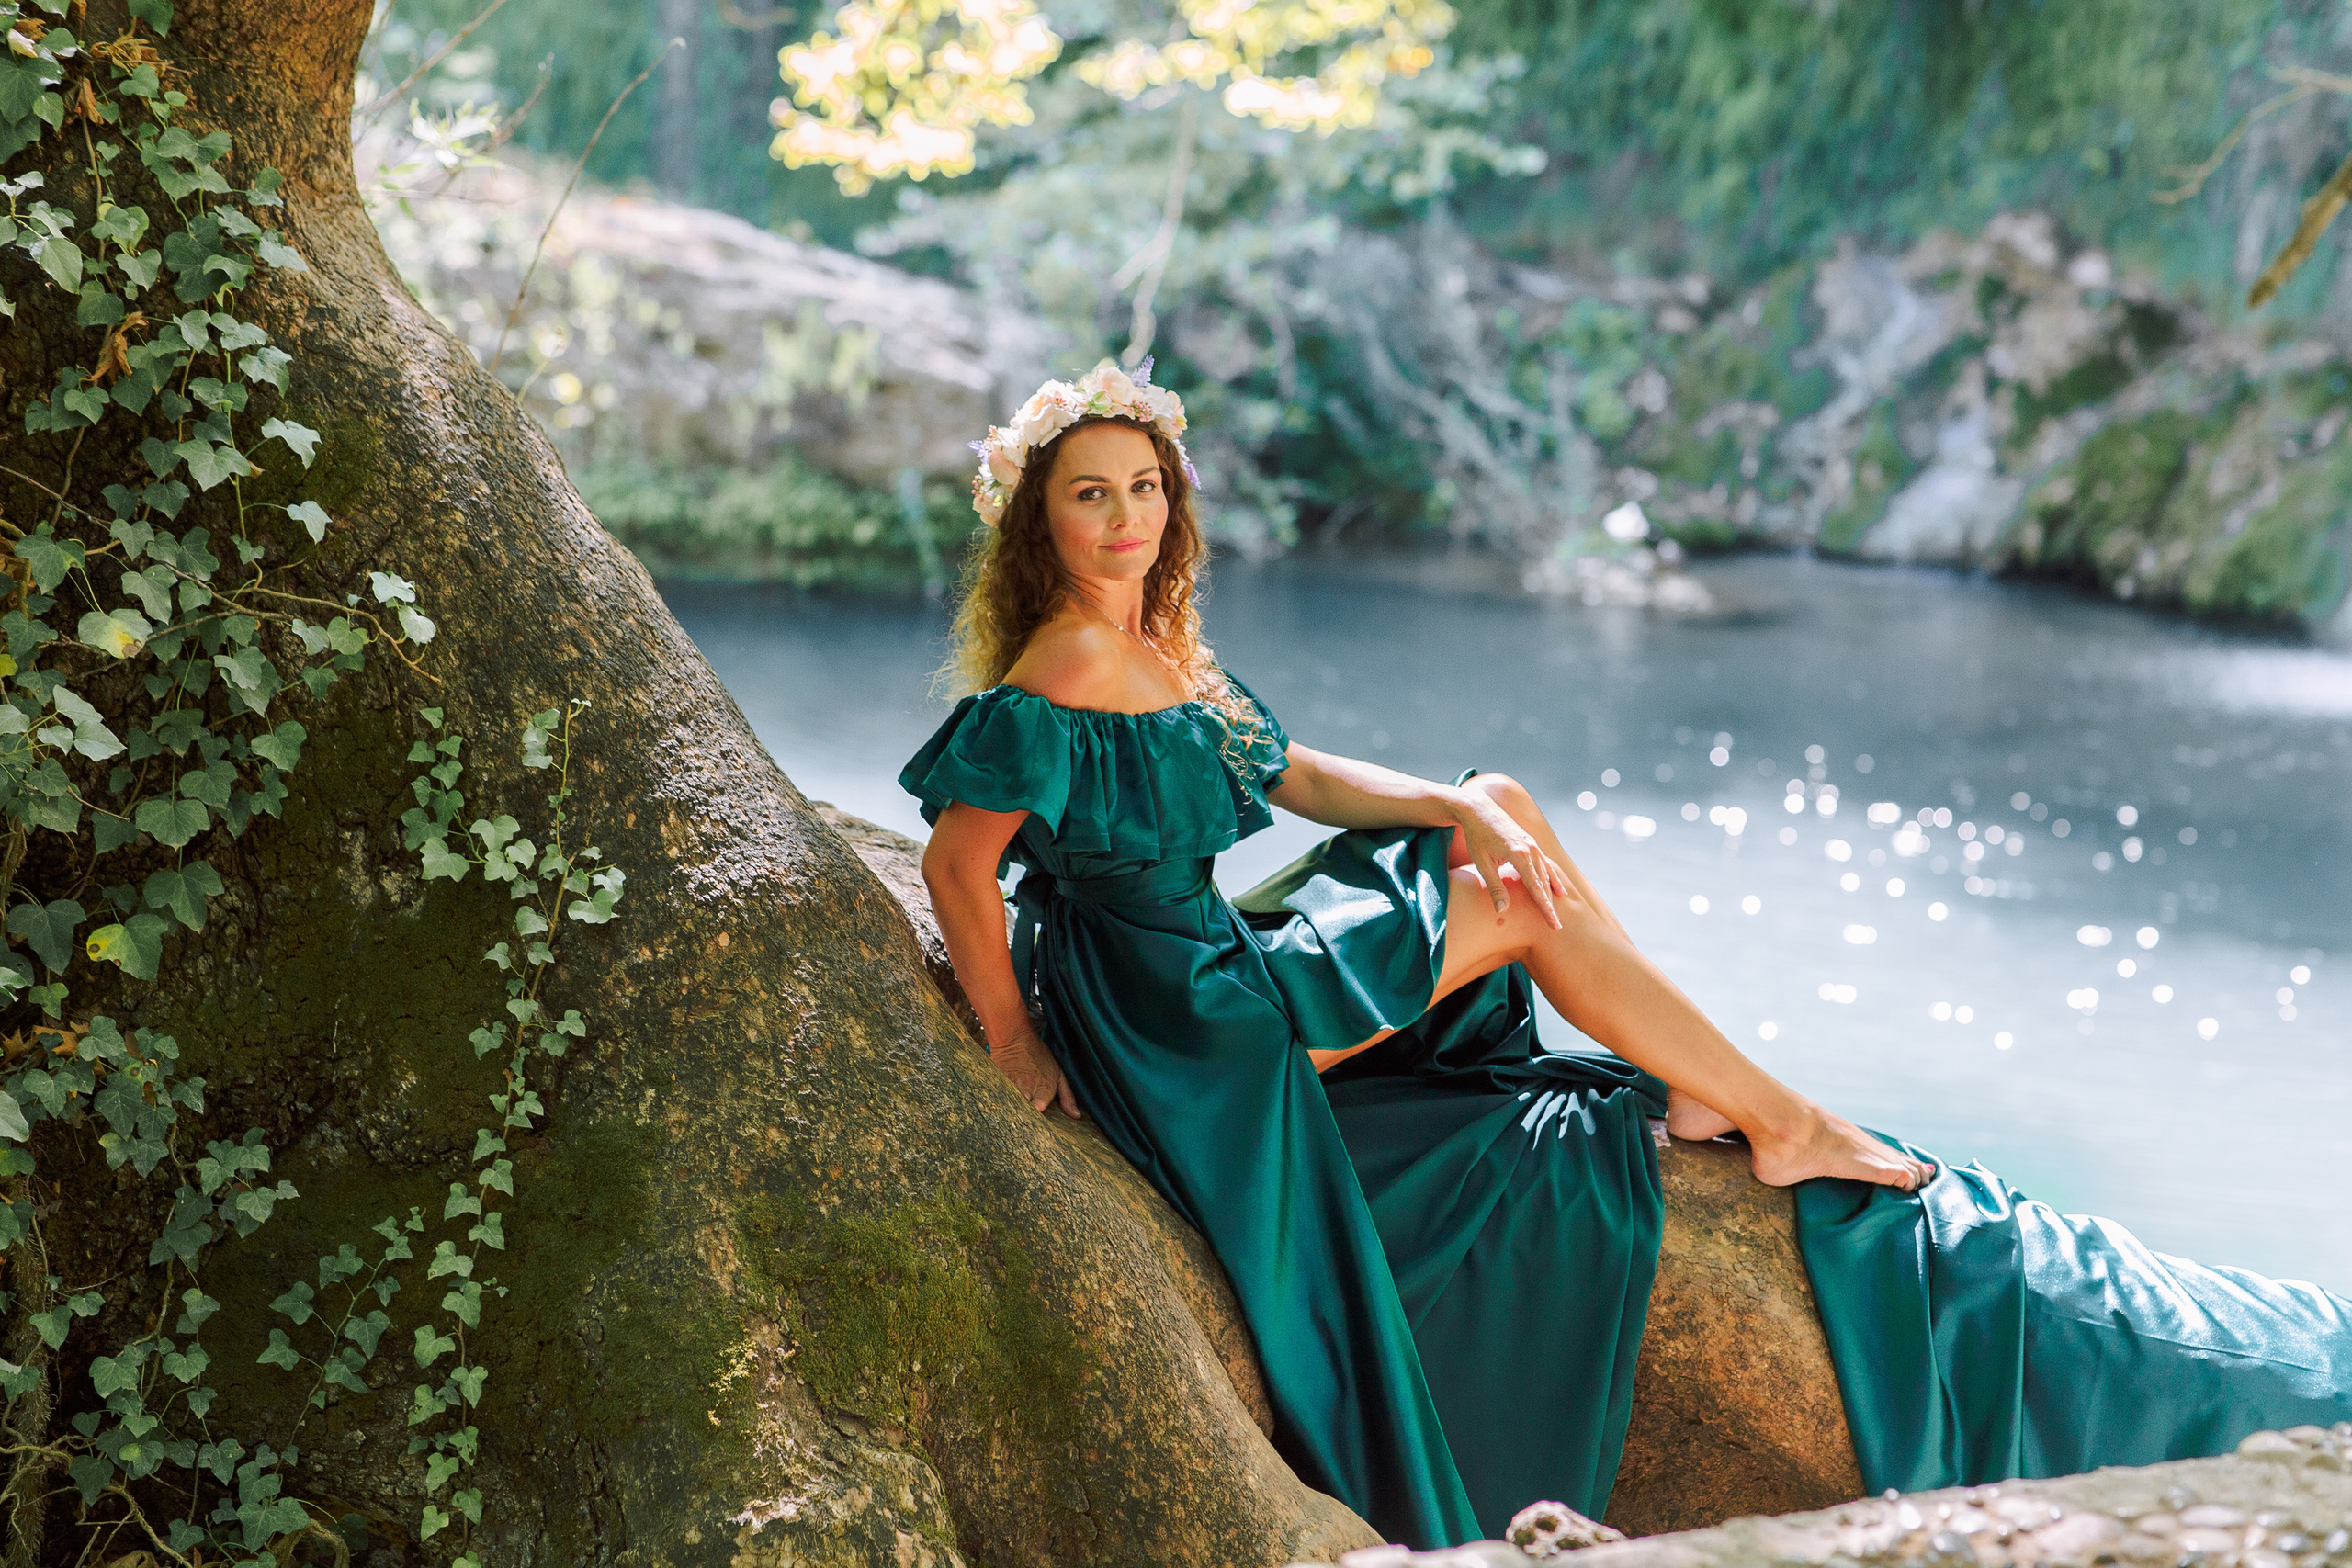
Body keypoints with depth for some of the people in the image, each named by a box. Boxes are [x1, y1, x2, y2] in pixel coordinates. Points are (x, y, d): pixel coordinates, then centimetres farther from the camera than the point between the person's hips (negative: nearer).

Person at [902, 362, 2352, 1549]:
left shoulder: (1160, 651, 9)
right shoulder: (1055, 683, -21)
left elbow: (1298, 776, 13)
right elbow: (956, 860, -24)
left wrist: (1464, 812, 0)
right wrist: (1015, 1045, -18)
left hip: (1221, 951, 10)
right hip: (1183, 1018, -10)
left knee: (1500, 810, 7)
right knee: (1522, 913, -7)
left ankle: (1697, 1078, 8)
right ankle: (1783, 1124, 7)